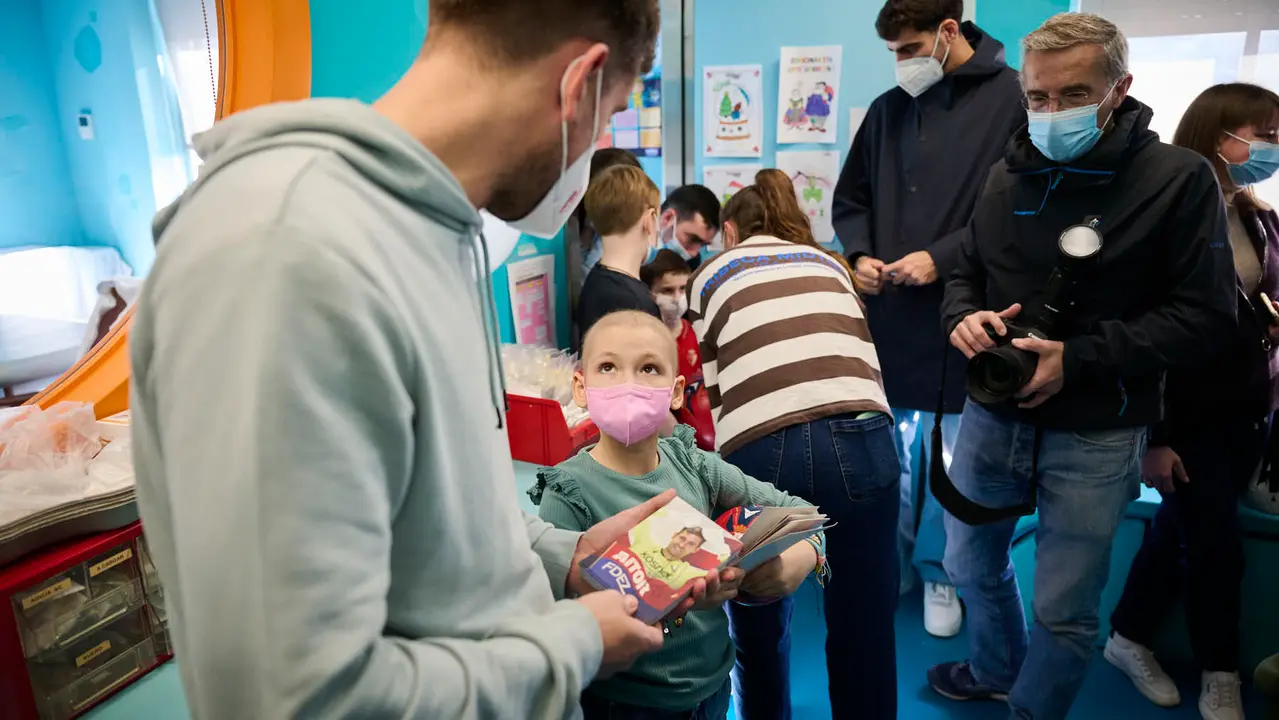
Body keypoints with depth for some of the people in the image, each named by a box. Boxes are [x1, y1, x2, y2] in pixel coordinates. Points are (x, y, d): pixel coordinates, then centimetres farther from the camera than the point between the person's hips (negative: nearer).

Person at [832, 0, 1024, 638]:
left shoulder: (1012, 99, -4)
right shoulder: (888, 108, 11)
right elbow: (850, 198, 17)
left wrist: (943, 257, -17)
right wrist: (859, 255, -1)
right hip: (888, 313, 4)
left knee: (951, 458, 9)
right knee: (888, 450, 13)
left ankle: (940, 574, 29)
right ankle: (894, 564, 33)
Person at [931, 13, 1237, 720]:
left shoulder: (1177, 178, -9)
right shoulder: (1007, 176, 5)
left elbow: (1204, 314, -12)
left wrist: (1077, 358, -22)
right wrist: (964, 317, -10)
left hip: (1094, 432, -4)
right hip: (992, 413, 5)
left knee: (1064, 607, 7)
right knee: (972, 564, 22)